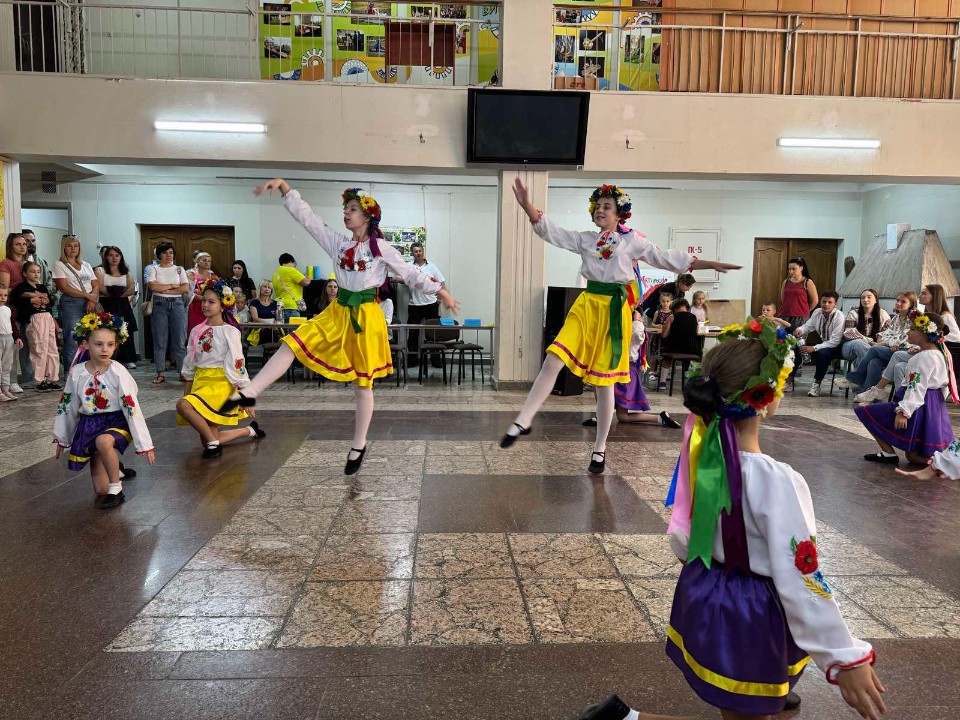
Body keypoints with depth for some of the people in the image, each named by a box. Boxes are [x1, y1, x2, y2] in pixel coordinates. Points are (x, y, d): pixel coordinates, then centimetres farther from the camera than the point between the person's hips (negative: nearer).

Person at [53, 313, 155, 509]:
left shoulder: (118, 373, -16)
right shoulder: (76, 373, -4)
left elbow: (132, 408, -16)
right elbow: (67, 406, 10)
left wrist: (144, 443, -16)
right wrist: (62, 438, 19)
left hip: (116, 422, -4)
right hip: (89, 425, 4)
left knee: (103, 441, -41)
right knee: (100, 491, 2)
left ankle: (116, 488, -18)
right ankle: (115, 467, 38)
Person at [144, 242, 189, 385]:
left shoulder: (179, 269, 11)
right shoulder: (153, 269, 7)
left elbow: (186, 288, -2)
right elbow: (153, 286, -10)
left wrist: (164, 290, -7)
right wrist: (172, 285, -5)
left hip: (177, 305, 1)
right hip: (159, 305, -1)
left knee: (179, 340, 0)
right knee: (160, 341, 1)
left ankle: (183, 372, 5)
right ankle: (160, 374, 5)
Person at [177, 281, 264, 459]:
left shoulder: (230, 331, -7)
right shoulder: (196, 331, 10)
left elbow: (237, 365, -11)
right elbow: (189, 366, 16)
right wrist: (186, 393, 14)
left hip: (220, 384, -7)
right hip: (200, 382, 7)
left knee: (183, 405, -31)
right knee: (207, 441, 6)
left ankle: (213, 442, -14)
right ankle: (250, 430, 28)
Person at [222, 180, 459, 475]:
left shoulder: (381, 247, -3)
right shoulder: (337, 243, 7)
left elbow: (410, 273, 1)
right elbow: (306, 216, 3)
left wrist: (441, 291, -1)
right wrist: (283, 185, -6)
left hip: (366, 316, -4)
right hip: (338, 312, 4)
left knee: (363, 383, 4)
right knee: (291, 345, -10)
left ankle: (359, 446, 15)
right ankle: (248, 394, -8)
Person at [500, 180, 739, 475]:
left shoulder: (632, 240, 4)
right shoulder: (585, 240, 11)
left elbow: (666, 258, 4)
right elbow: (552, 233, 3)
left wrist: (710, 264, 1)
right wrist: (527, 206, -11)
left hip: (614, 310, -2)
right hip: (586, 305, 3)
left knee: (604, 382, 3)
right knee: (553, 362, -14)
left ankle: (599, 449, 16)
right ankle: (523, 421, -5)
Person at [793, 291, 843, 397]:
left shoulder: (839, 317, -20)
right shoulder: (817, 312, -3)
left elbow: (834, 341, -24)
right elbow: (808, 326, 6)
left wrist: (814, 348, -33)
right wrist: (800, 330, -20)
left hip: (834, 346, -6)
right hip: (820, 341, 6)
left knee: (822, 353, -38)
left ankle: (816, 384, -24)